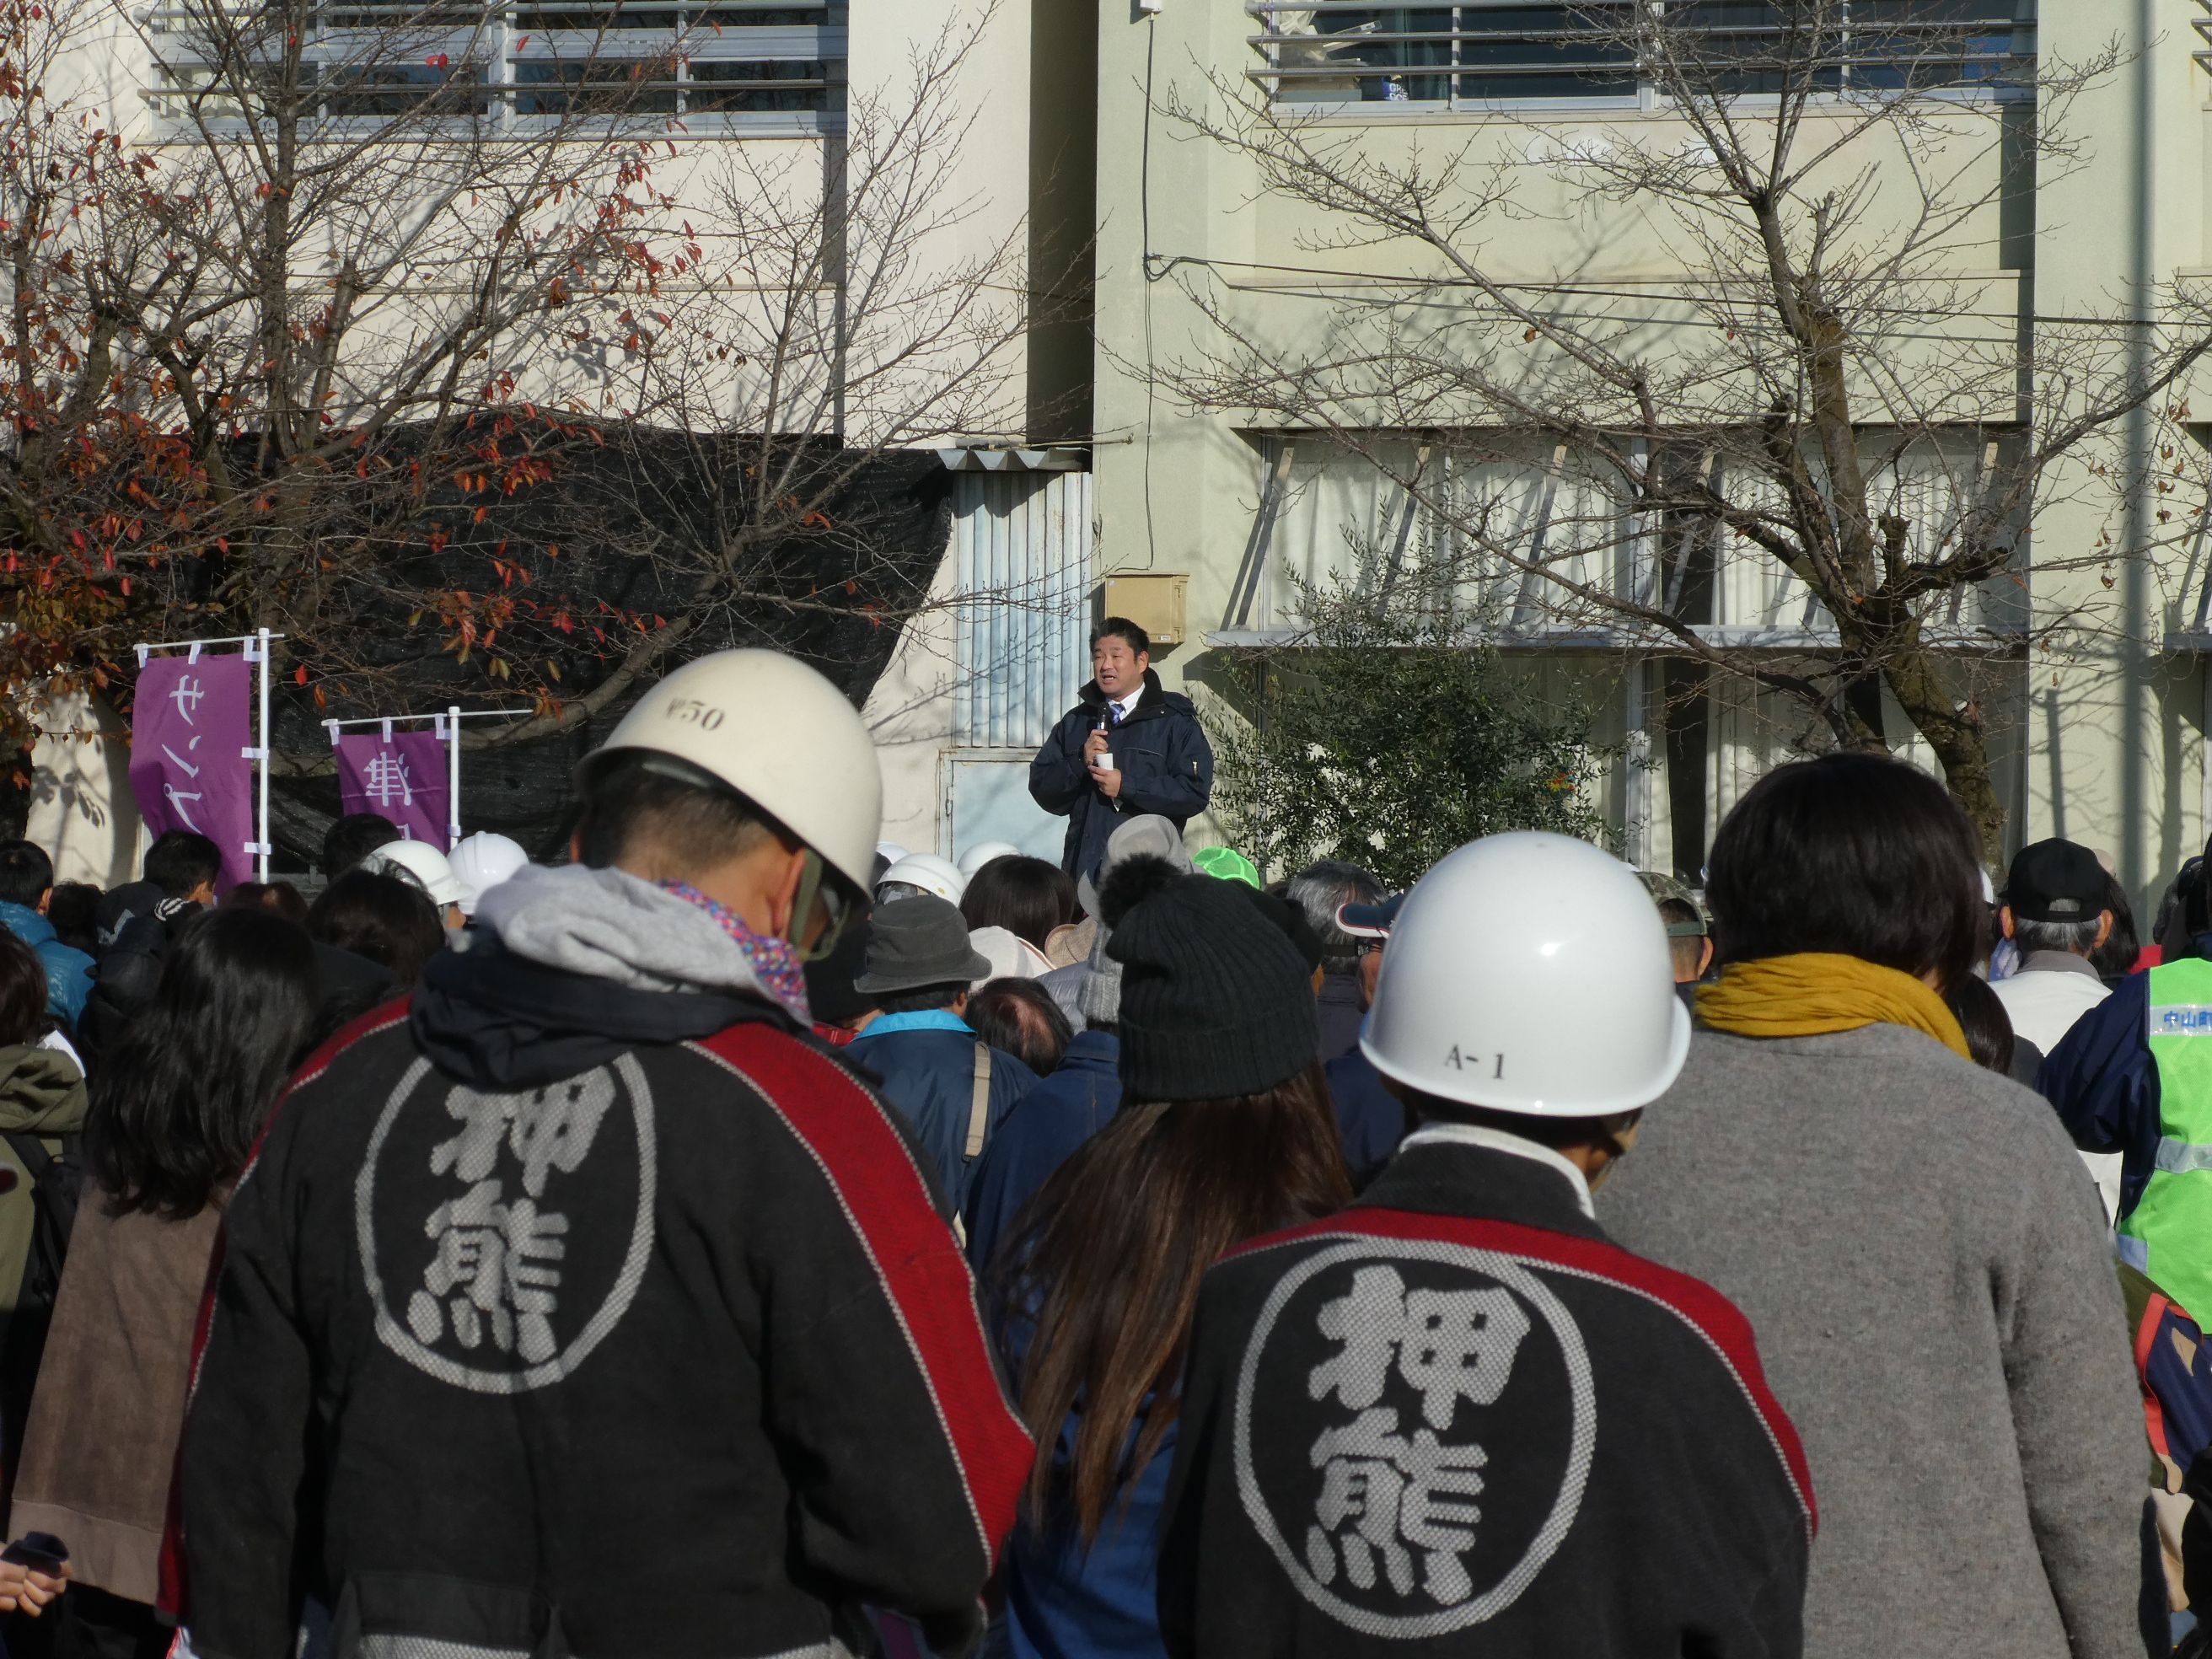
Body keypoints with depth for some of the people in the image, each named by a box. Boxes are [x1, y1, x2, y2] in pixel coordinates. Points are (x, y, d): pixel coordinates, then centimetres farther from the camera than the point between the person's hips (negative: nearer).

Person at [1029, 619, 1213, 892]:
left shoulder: (1174, 721, 3)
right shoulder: (1075, 722, 19)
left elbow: (1196, 792, -8)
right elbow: (1041, 788, 12)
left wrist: (1127, 786, -12)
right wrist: (1079, 764, -6)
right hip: (1082, 871, 4)